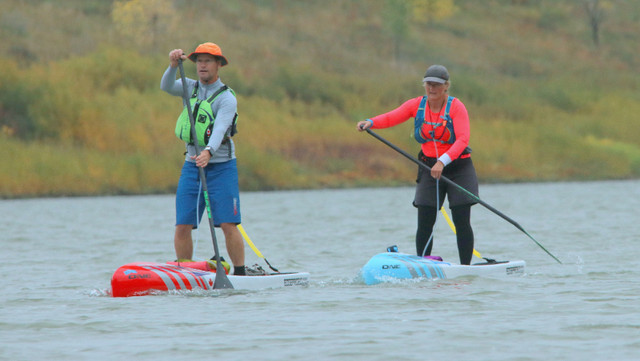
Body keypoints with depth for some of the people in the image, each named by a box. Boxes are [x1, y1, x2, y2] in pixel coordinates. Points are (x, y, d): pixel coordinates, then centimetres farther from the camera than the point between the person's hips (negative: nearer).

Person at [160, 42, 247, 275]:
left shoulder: (226, 98, -8)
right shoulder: (190, 88, 9)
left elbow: (219, 129, -24)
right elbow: (166, 87, -10)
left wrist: (208, 152, -41)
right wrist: (173, 65, -28)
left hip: (221, 166, -4)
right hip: (191, 166, 5)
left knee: (228, 225, -11)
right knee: (182, 226, -3)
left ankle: (240, 273, -4)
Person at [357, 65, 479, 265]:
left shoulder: (456, 107, -12)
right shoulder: (417, 105, 0)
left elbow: (463, 139, -23)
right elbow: (391, 117, -9)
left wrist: (443, 161, -36)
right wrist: (370, 123, -30)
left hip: (458, 167, -3)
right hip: (429, 168, 3)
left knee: (462, 222, -5)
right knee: (424, 224, -2)